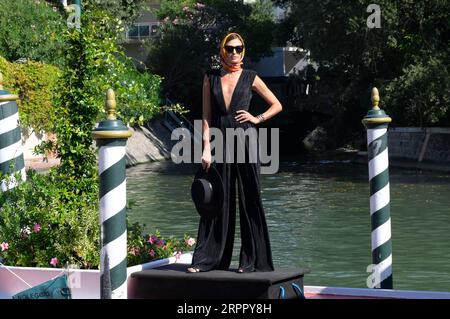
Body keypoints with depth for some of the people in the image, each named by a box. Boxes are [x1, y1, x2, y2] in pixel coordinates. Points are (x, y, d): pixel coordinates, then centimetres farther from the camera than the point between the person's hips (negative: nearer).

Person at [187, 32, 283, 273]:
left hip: (245, 143, -1)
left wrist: (257, 119, -1)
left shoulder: (250, 78, 5)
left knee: (249, 201, -1)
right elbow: (206, 115, 5)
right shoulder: (211, 77, 8)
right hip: (220, 144, 1)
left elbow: (277, 105, 13)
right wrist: (206, 147, -3)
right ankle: (207, 259, 8)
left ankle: (251, 260, 5)